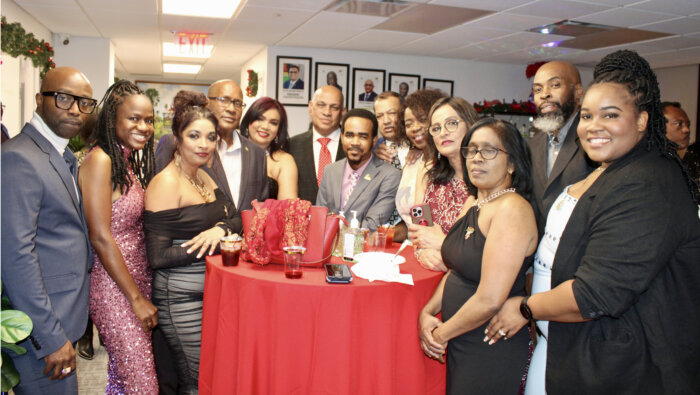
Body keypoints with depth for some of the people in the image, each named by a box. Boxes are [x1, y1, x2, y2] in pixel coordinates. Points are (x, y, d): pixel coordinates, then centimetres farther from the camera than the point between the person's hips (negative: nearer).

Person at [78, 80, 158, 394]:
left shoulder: (129, 159, 11)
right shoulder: (100, 160, -15)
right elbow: (100, 238, -18)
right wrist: (137, 298, -14)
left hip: (136, 279, 8)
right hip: (113, 286, -8)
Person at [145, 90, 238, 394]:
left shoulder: (204, 177, 9)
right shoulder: (165, 183, -15)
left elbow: (229, 219, 9)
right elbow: (158, 257, -17)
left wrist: (221, 228, -15)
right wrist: (218, 244, -20)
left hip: (212, 291, 8)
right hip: (181, 298, -7)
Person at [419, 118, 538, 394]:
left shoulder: (512, 209, -21)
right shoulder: (472, 203, 7)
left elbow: (490, 299, -25)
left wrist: (441, 334, -12)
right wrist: (427, 313, -2)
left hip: (491, 350, -8)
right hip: (458, 343, 8)